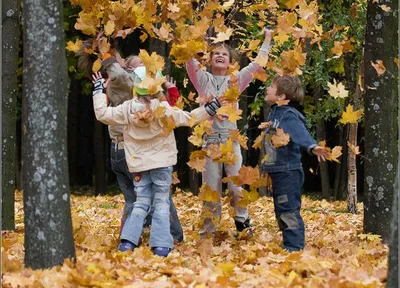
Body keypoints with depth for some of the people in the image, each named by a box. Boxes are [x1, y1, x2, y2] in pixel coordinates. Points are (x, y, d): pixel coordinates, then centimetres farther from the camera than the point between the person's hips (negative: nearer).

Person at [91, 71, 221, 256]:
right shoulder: (164, 110, -13)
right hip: (162, 164, -2)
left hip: (139, 165, 2)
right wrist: (210, 108, -3)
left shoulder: (127, 109, -8)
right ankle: (161, 246, -7)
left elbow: (101, 114, 1)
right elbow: (188, 118, -8)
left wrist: (99, 90, 10)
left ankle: (128, 241, -2)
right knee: (161, 203, 3)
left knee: (141, 203, 12)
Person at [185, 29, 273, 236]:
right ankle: (208, 232, 12)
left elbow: (257, 64, 8)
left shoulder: (236, 80, 10)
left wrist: (267, 40, 9)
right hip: (210, 140, 0)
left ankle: (242, 222, 20)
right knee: (211, 190, 3)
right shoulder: (203, 79, 7)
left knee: (237, 187, -2)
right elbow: (190, 61, -6)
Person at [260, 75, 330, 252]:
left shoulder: (289, 115, -16)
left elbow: (301, 133, -34)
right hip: (277, 172, 10)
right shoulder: (274, 113, 14)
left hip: (288, 172, -10)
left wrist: (312, 147, -53)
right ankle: (288, 246, 25)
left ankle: (294, 248, -6)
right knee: (281, 212, 16)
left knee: (289, 211, -9)